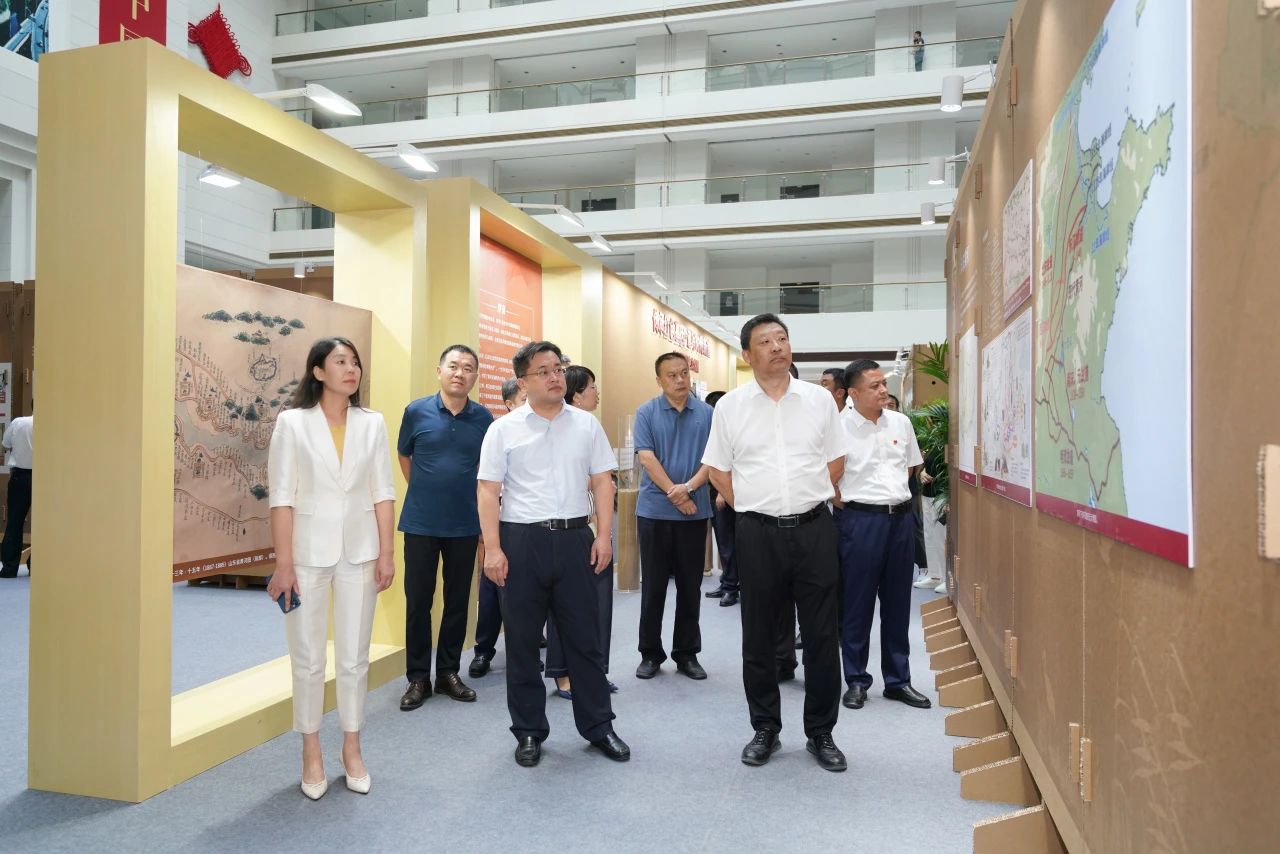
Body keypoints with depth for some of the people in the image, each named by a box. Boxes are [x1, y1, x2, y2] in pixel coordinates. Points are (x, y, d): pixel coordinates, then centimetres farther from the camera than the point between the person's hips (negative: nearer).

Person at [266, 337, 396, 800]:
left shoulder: (372, 423, 3)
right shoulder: (292, 422, -4)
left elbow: (382, 493, 4)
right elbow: (281, 497, -6)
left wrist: (386, 554, 0)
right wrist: (284, 563, -10)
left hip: (359, 551, 2)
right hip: (309, 550, -2)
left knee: (354, 658, 10)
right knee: (308, 659, 7)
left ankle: (351, 749, 26)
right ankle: (311, 753, 24)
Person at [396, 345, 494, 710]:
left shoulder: (484, 418, -2)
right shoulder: (416, 411, -5)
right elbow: (404, 456, 11)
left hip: (465, 524, 1)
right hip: (421, 523, -1)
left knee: (458, 600, 10)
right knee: (418, 600, 5)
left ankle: (449, 672, 25)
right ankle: (417, 677, 18)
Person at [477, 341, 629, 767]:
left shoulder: (586, 424, 6)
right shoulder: (503, 429, 0)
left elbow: (602, 481, 7)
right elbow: (488, 491, -3)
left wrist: (604, 535, -2)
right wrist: (493, 548, -10)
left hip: (575, 538, 1)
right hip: (522, 540, -1)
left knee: (584, 637, 9)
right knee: (522, 641, 8)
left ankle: (599, 726, 23)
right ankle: (529, 732, 23)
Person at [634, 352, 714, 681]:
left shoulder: (706, 413, 4)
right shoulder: (646, 412, 0)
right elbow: (646, 458, -8)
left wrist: (689, 486, -16)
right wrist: (673, 492, -14)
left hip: (696, 512, 2)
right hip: (654, 510, -1)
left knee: (690, 586, 9)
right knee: (653, 585, 6)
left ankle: (687, 653, 21)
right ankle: (650, 653, 18)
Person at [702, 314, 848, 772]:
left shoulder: (819, 399, 4)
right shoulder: (730, 406, 2)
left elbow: (835, 461, 13)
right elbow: (718, 469, 9)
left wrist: (808, 499, 7)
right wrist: (751, 506, 4)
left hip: (814, 527, 1)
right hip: (758, 533, 0)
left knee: (821, 634, 6)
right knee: (759, 636, 9)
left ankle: (821, 732, 22)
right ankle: (765, 729, 25)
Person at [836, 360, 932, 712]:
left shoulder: (901, 422, 6)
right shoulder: (839, 428, -10)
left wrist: (894, 493, 10)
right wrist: (850, 501, -4)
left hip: (901, 516, 5)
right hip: (861, 519, -5)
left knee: (898, 602, 12)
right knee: (857, 603, 4)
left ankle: (898, 680, 24)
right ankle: (856, 681, 17)